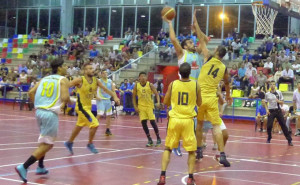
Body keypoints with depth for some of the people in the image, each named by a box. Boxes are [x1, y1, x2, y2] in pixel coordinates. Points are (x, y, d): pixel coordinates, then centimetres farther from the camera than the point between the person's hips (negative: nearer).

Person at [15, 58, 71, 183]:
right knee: (47, 144, -3)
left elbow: (31, 92, 9)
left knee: (44, 141, 27)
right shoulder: (63, 80, -1)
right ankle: (24, 167, -15)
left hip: (39, 111, 7)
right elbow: (65, 98, -15)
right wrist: (69, 101, 7)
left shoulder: (45, 79, 17)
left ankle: (40, 167, 31)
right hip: (51, 113, -7)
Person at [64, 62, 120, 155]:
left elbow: (105, 89, 2)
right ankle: (90, 144, 4)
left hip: (88, 106, 7)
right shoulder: (80, 80, -19)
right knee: (95, 124, -15)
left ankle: (69, 143, 40)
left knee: (79, 126, 21)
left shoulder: (95, 80, -2)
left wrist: (114, 96, -10)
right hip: (81, 106, -7)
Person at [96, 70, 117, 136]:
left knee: (109, 115, 8)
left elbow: (113, 90, 12)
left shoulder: (110, 81, 8)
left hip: (108, 100, 6)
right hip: (101, 100, -6)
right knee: (99, 114, -15)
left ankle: (108, 130, 19)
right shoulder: (99, 81, -7)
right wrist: (96, 96, -25)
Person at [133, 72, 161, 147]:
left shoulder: (150, 85, -7)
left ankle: (158, 139, 5)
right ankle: (150, 140, 11)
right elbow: (134, 97, 5)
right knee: (143, 123, -2)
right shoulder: (136, 86, -2)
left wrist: (158, 102, -24)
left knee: (152, 121, -10)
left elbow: (156, 94, -7)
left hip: (149, 106, -2)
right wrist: (135, 107, -3)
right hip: (141, 107, 2)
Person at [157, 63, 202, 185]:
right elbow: (199, 104, 8)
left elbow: (166, 102, 6)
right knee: (191, 150, 11)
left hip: (174, 119, 1)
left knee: (168, 148, 14)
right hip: (188, 120, -1)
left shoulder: (173, 84, -3)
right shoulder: (196, 85, -4)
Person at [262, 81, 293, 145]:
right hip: (271, 111, 0)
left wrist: (278, 101, -16)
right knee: (269, 125, -6)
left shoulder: (279, 92, 3)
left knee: (283, 125, -3)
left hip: (278, 110, 0)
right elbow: (265, 103, 10)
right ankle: (269, 138, 18)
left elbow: (282, 102, 6)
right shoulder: (267, 94, 1)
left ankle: (289, 140, 0)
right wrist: (267, 109, -5)